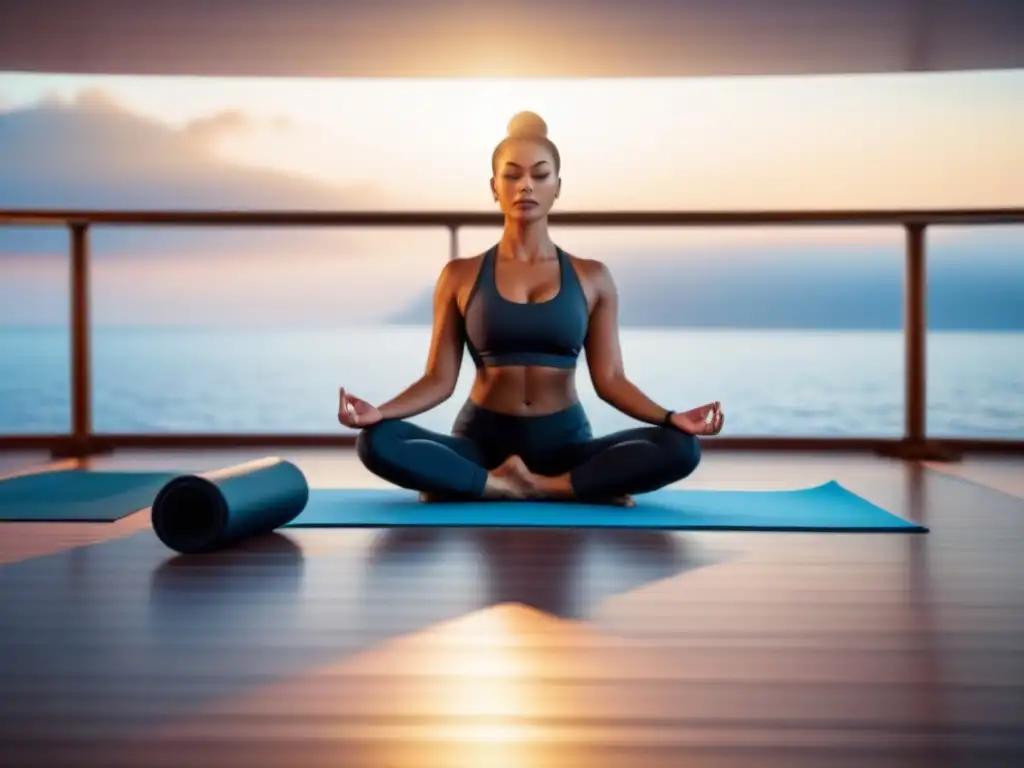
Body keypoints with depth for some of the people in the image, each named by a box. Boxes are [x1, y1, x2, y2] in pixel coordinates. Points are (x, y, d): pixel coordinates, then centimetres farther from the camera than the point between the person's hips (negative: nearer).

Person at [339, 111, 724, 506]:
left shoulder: (592, 277, 6)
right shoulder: (460, 276, 4)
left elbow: (609, 379, 1)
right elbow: (440, 378, 0)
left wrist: (672, 418, -16)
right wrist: (379, 411, -18)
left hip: (564, 442, 0)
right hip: (482, 442, 0)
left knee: (679, 448, -25)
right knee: (377, 442, -29)